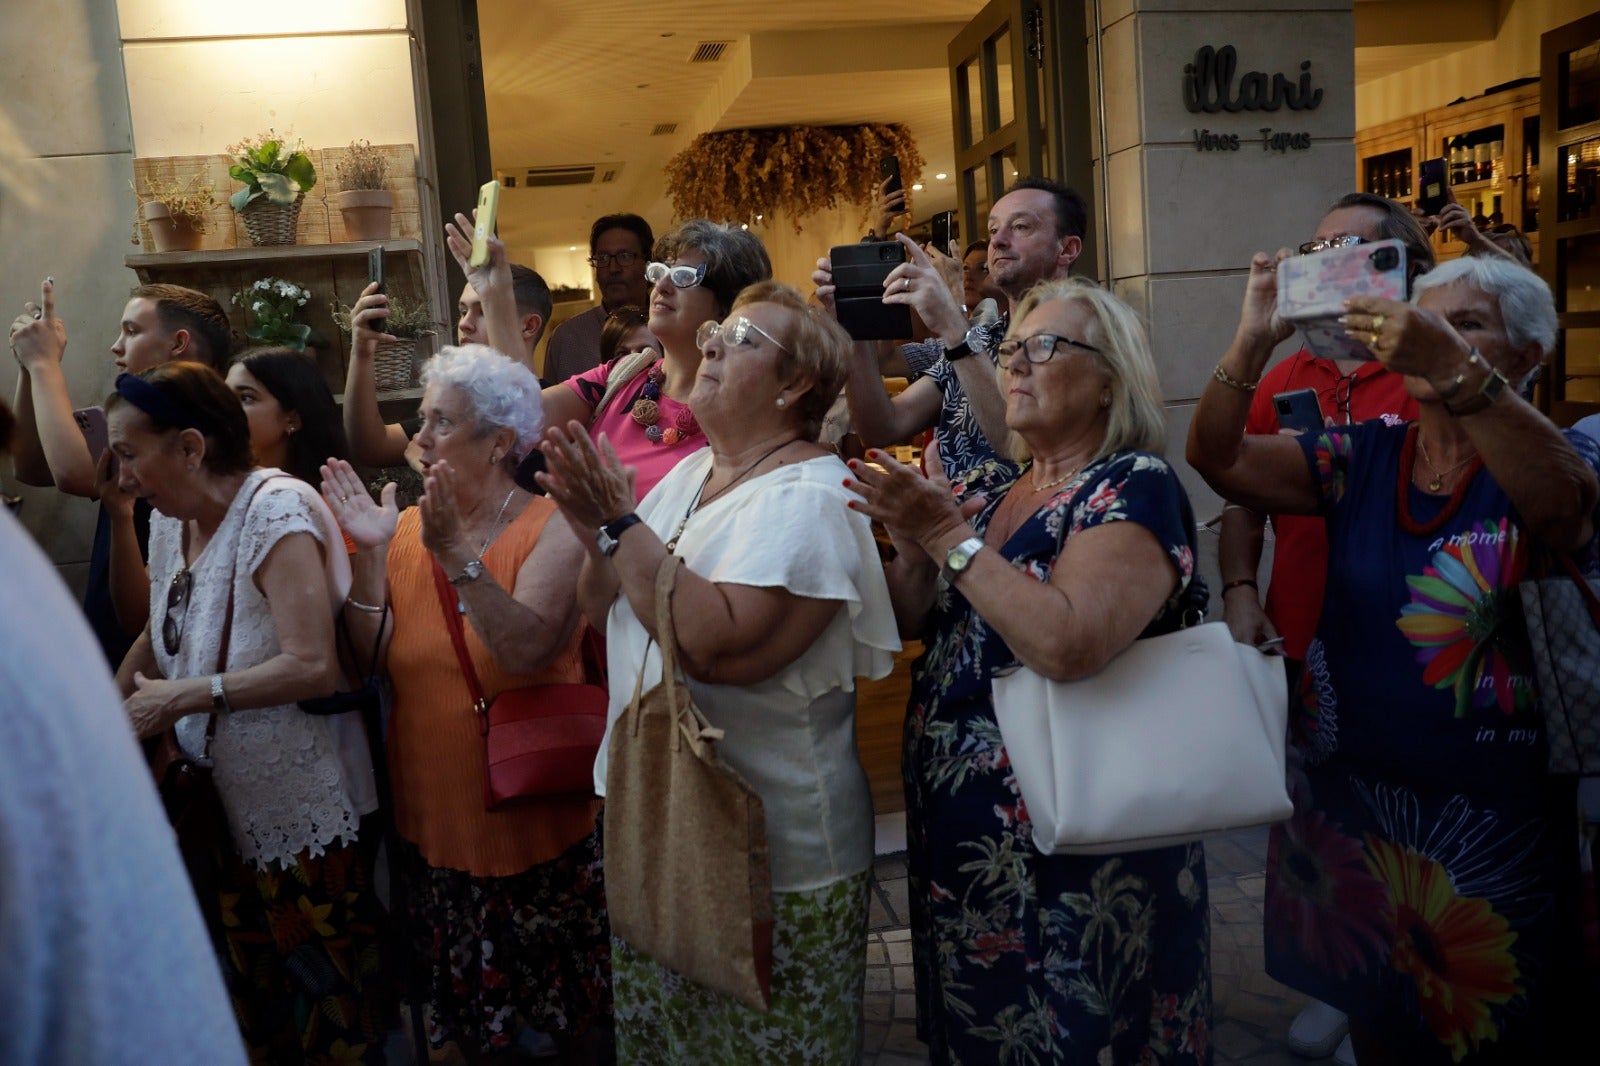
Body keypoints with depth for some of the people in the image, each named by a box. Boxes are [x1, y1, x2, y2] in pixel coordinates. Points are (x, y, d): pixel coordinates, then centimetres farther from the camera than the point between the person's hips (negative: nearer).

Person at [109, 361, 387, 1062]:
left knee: (328, 1010, 4)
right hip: (224, 805, 8)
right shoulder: (171, 521, 7)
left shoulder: (275, 508, -19)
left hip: (305, 812, -8)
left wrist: (181, 698, -20)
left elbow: (313, 667, -27)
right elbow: (159, 637, 21)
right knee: (250, 1006, 18)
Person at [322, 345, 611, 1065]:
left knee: (572, 1004, 14)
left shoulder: (550, 528, -12)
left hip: (535, 814, -4)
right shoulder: (408, 528, 1)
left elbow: (527, 650, -28)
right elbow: (374, 661, -6)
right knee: (463, 1000, 20)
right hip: (434, 815, 4)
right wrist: (369, 553, -15)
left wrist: (458, 555, -32)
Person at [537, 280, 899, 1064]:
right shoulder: (687, 474, 7)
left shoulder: (808, 498, -19)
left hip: (775, 852, -8)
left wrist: (620, 524, -26)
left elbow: (723, 645, -33)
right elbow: (604, 612, 8)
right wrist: (594, 530, -11)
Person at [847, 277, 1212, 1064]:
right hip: (956, 829, 8)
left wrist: (949, 535, -23)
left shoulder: (1135, 488, -14)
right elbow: (910, 623, 9)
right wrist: (912, 542, -9)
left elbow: (1069, 643, -30)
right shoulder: (998, 495, 10)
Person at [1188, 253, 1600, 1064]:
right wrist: (1252, 340, -26)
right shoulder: (1361, 458, 0)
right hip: (1343, 804, 3)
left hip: (1486, 826, -3)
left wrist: (1453, 370, -45)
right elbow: (1218, 460, -11)